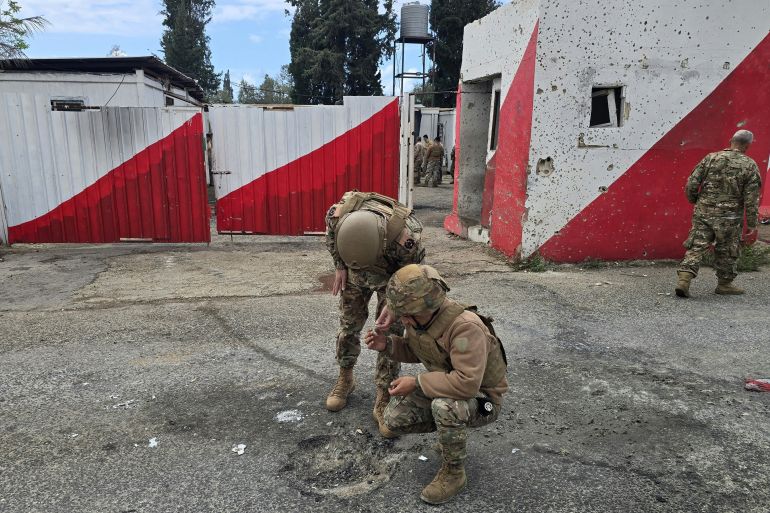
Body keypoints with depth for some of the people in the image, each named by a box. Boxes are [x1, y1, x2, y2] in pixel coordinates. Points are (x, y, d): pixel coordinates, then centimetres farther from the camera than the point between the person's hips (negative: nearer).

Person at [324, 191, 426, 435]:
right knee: (348, 324, 10)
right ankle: (345, 379, 33)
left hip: (392, 277, -3)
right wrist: (340, 266, -6)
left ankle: (383, 399, 9)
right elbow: (330, 234, -8)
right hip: (354, 275, 3)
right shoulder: (338, 213, -37)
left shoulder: (405, 236, -44)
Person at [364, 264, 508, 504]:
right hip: (444, 390, 7)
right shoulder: (417, 317, -11)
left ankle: (453, 472, -10)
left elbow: (467, 383, -41)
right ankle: (453, 429, 17)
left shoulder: (465, 327, -36)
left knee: (444, 406, -37)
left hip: (481, 399, -7)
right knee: (393, 419, -3)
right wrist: (386, 344, -13)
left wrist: (416, 383, -32)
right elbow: (412, 350, 8)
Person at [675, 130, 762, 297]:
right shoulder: (750, 166, -3)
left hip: (703, 213, 1)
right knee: (727, 252, 14)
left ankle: (683, 280, -10)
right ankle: (724, 284, 27)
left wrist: (694, 201, 16)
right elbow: (752, 200, -5)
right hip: (729, 217, -1)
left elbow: (691, 184, -3)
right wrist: (752, 226, 0)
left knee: (696, 247, 3)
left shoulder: (711, 158, 1)